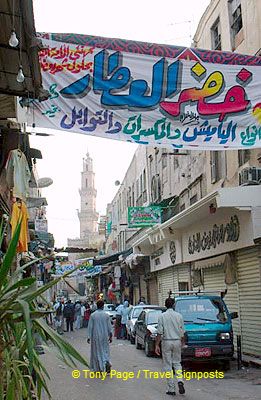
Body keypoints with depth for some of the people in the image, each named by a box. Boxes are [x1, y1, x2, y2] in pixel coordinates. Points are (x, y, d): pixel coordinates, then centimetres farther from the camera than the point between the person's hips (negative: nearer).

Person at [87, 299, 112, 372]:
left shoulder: (93, 315, -9)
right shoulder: (106, 315, -3)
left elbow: (90, 327, -8)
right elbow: (109, 326, 0)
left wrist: (88, 337, -3)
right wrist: (110, 336, 8)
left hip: (96, 336, -2)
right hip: (104, 336, 2)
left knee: (97, 352, 10)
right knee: (105, 351, 13)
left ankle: (99, 369, 12)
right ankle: (107, 363, -13)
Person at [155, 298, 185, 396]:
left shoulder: (162, 316, -6)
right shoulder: (179, 316, 1)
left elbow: (160, 332, -10)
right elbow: (182, 332, 5)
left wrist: (157, 345, -5)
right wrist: (182, 343, 17)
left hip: (166, 342, -2)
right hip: (177, 341, 3)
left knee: (168, 365, 5)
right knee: (177, 363, 17)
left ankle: (171, 389, 6)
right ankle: (180, 381, -5)